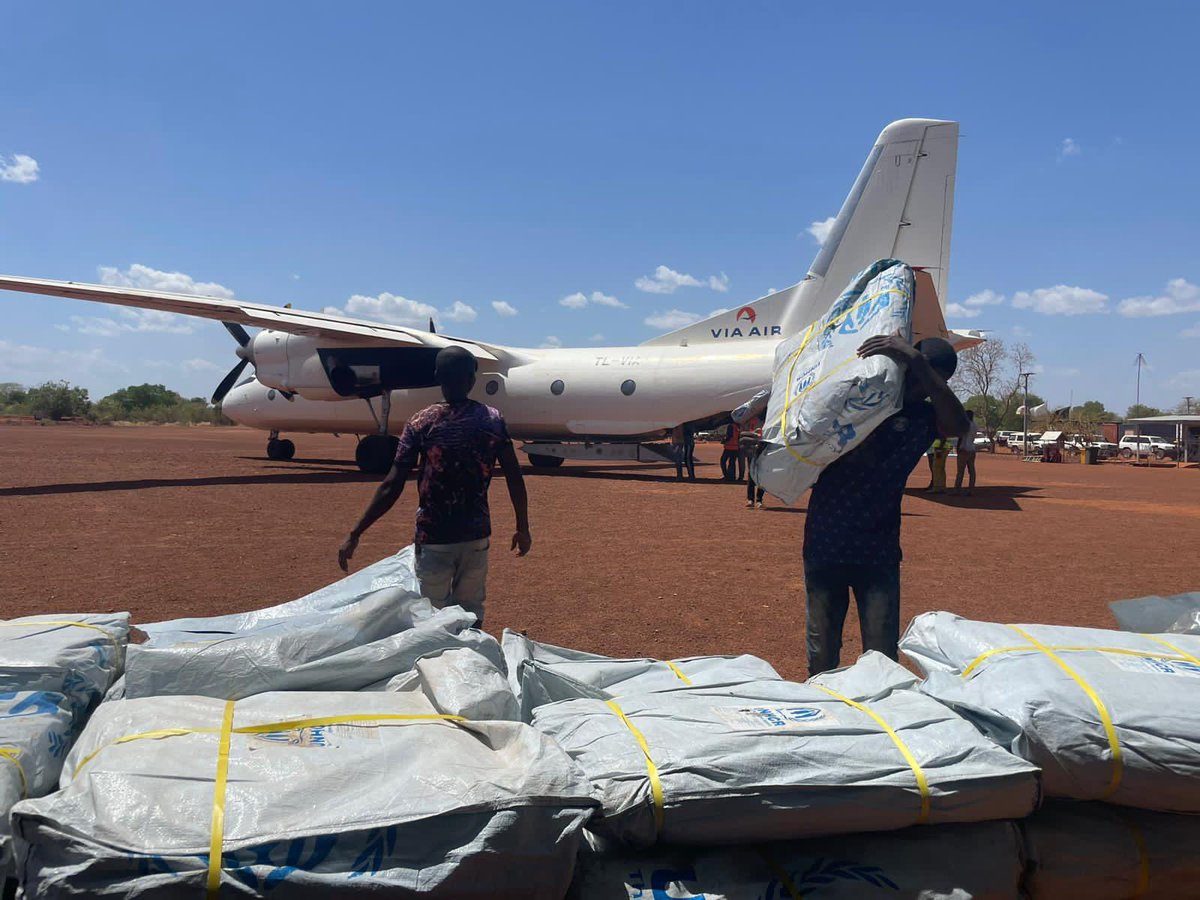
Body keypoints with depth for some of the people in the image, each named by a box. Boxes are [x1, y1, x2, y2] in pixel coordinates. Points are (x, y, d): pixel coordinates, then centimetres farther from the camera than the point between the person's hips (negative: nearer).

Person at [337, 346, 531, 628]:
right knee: (471, 615, 16)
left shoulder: (421, 423, -9)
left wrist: (355, 534, -6)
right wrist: (523, 529, 9)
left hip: (433, 537, -2)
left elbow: (392, 486, -12)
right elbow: (515, 480, -3)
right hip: (476, 534, 3)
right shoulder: (493, 420, -2)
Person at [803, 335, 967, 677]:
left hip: (878, 554, -1)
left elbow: (958, 426, -22)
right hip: (823, 544, 1)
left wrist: (916, 361, -30)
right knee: (822, 657, 9)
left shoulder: (923, 417, 1)